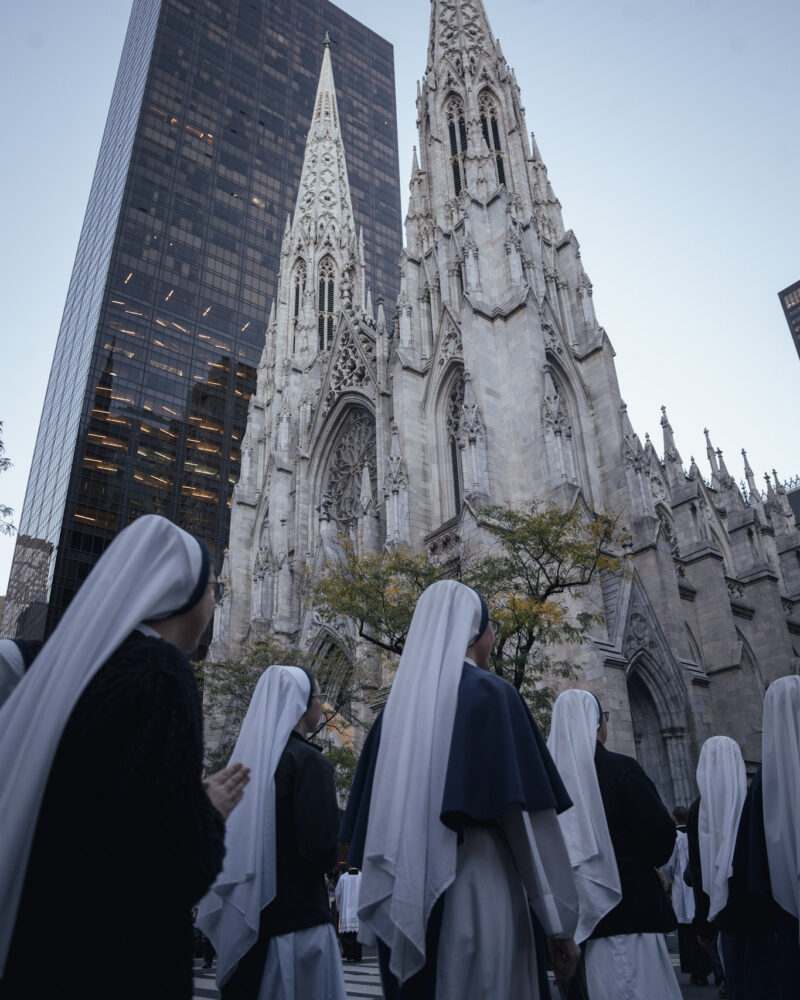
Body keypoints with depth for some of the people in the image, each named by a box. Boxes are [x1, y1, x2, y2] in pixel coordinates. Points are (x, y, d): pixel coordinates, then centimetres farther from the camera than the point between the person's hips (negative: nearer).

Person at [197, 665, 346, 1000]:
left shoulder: (249, 755, 4)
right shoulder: (308, 761, -16)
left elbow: (237, 842, 11)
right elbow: (321, 848, -21)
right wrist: (315, 868, 0)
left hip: (244, 919, 7)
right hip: (297, 918, -7)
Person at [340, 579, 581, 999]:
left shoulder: (400, 703, 11)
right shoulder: (492, 693, -6)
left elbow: (374, 815, 12)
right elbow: (527, 813, -11)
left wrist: (386, 903, 19)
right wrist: (559, 920, -5)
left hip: (406, 904, 6)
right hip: (479, 894, -6)